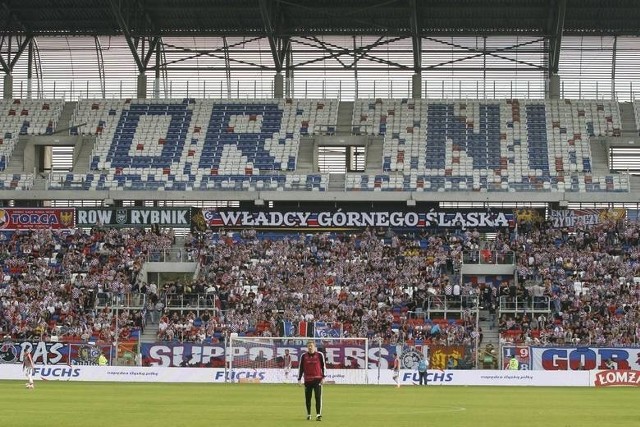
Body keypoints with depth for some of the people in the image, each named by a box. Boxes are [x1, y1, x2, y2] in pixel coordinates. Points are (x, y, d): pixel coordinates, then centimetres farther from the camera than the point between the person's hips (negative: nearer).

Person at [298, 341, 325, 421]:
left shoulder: (319, 355, 3)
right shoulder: (304, 356, 8)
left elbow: (323, 366, 6)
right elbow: (301, 368, 12)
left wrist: (323, 377, -1)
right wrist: (299, 379, 8)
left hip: (317, 379, -2)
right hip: (307, 380, 2)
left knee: (318, 397, -11)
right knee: (307, 398, 6)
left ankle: (318, 415, -14)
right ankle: (308, 414, 18)